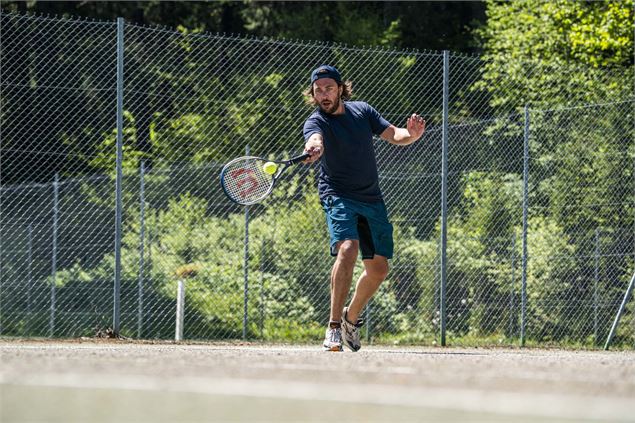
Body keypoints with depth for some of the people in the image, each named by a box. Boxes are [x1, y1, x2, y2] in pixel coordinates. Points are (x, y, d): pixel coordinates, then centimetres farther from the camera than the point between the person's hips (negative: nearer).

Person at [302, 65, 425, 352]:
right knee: (347, 248, -31)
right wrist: (313, 149, -59)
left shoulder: (362, 111, 5)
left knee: (378, 268, 6)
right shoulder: (315, 122, -11)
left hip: (372, 200, 5)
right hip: (338, 197, -5)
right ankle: (334, 327, -30)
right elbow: (315, 140, -34)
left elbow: (393, 135, 6)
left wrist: (412, 134, -18)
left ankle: (352, 317, 33)